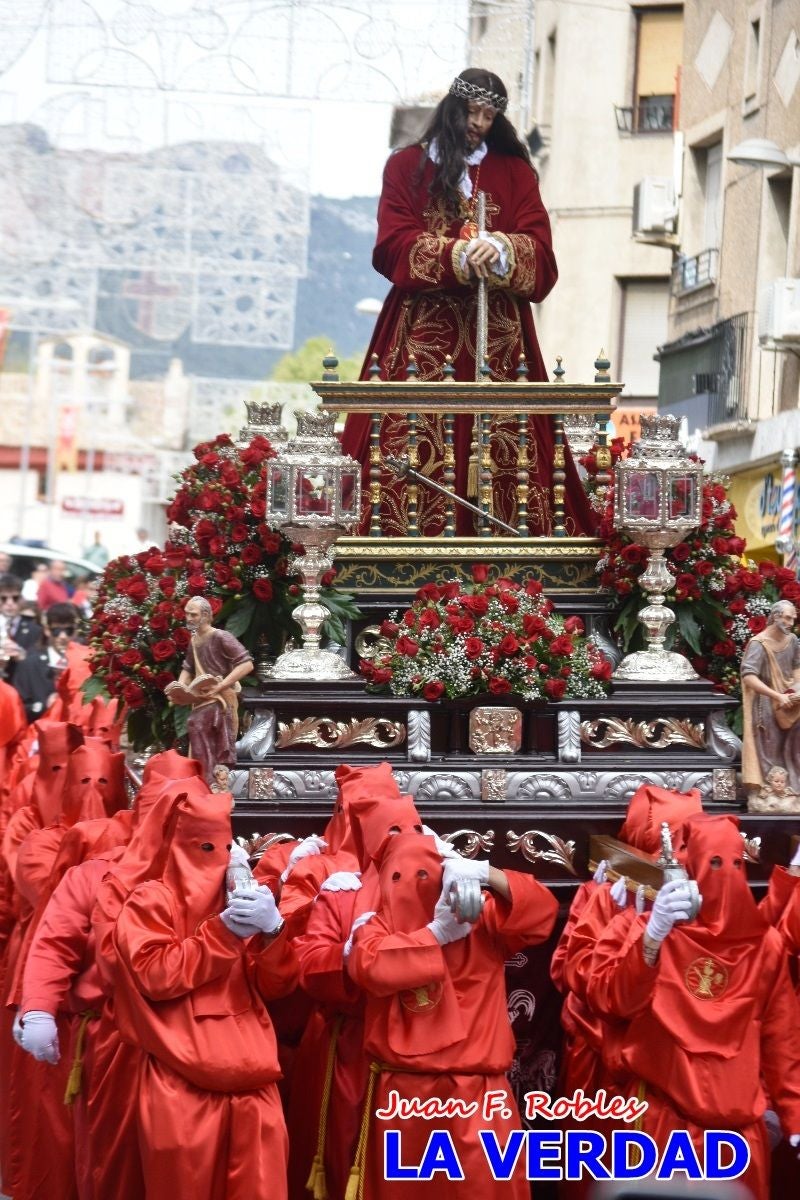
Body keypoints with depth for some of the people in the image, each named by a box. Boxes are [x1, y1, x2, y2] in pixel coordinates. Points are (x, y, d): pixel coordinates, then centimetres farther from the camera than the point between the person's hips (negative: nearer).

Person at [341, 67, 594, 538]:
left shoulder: (515, 173, 15)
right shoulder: (407, 166, 11)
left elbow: (541, 253, 3)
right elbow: (394, 246, -3)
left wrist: (502, 250, -20)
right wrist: (458, 255, -18)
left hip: (498, 333, 1)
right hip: (421, 331, -1)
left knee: (500, 442, -8)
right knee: (415, 444, -11)